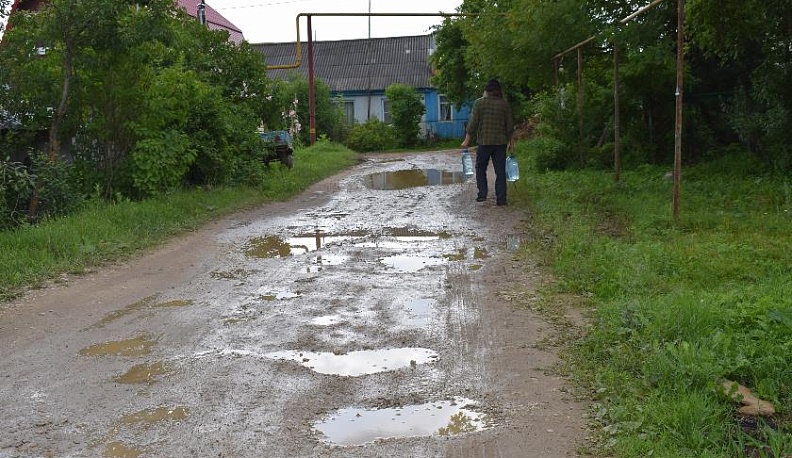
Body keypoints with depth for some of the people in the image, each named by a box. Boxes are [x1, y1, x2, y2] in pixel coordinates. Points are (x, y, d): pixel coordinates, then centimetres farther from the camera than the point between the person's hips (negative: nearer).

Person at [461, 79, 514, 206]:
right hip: (500, 142, 2)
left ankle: (482, 193, 3)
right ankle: (501, 199, 4)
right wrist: (510, 141, 16)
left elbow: (473, 123, -6)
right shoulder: (505, 104, 3)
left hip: (484, 141, -2)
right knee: (500, 170, 5)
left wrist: (467, 139, 1)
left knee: (480, 167, 14)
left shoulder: (479, 103, -4)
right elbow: (510, 125, 5)